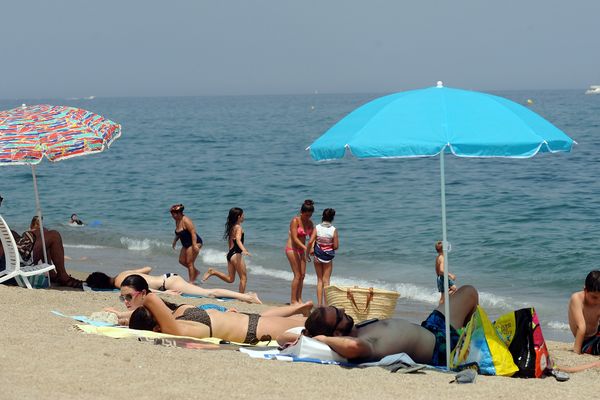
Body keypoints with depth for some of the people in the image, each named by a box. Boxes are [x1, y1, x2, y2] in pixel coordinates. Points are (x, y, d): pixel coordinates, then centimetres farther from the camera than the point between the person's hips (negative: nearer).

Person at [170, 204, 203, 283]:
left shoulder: (186, 221, -22)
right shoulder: (177, 221, 5)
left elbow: (193, 233, -26)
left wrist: (194, 245, -31)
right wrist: (175, 240, 19)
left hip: (194, 243, -10)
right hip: (186, 244, 10)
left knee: (189, 263, -9)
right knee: (182, 261, 13)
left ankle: (191, 282, -3)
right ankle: (196, 272, 31)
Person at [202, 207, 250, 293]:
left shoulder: (232, 227, 14)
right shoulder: (238, 227, -12)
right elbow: (238, 240, -30)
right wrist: (244, 250, -46)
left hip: (230, 254, 9)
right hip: (236, 254, -9)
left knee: (230, 279, 13)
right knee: (243, 278, -1)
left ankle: (213, 272, 1)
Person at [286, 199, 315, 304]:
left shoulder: (309, 223, 6)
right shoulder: (295, 221, -15)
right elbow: (294, 238, -22)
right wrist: (305, 247, -32)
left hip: (301, 249, 7)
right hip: (292, 248, -7)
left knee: (302, 275, 4)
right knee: (297, 275, -9)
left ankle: (299, 299, 11)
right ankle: (293, 300, -4)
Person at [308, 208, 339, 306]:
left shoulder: (317, 228, -9)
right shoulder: (333, 230, -12)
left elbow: (311, 242, -15)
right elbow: (336, 246, -9)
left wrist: (309, 250, 2)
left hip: (318, 256, 1)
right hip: (328, 257, -1)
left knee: (319, 280, 13)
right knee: (326, 281, 6)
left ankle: (319, 303, 12)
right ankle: (326, 303, 1)